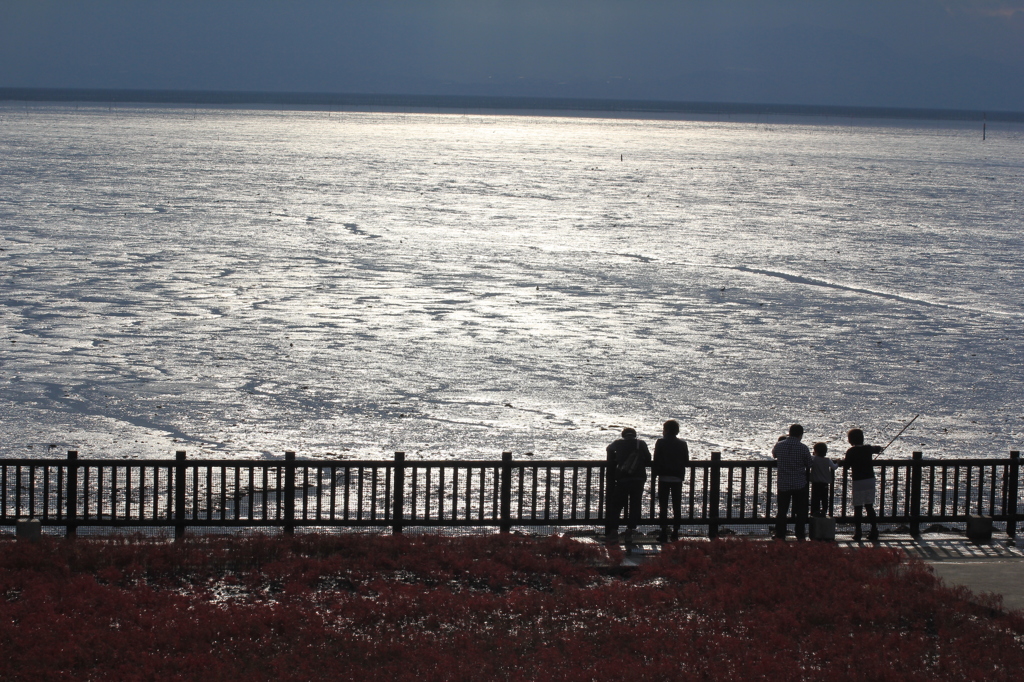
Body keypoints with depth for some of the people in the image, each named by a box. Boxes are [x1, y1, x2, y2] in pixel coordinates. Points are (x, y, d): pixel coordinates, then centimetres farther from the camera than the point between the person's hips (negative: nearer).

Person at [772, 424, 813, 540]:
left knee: (782, 511, 9)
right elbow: (809, 464, -1)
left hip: (783, 484, 2)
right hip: (800, 485, -2)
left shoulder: (779, 446, -5)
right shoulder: (803, 448, -12)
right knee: (800, 512, 8)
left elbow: (774, 454, 17)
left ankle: (779, 536, 9)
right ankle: (800, 536, 10)